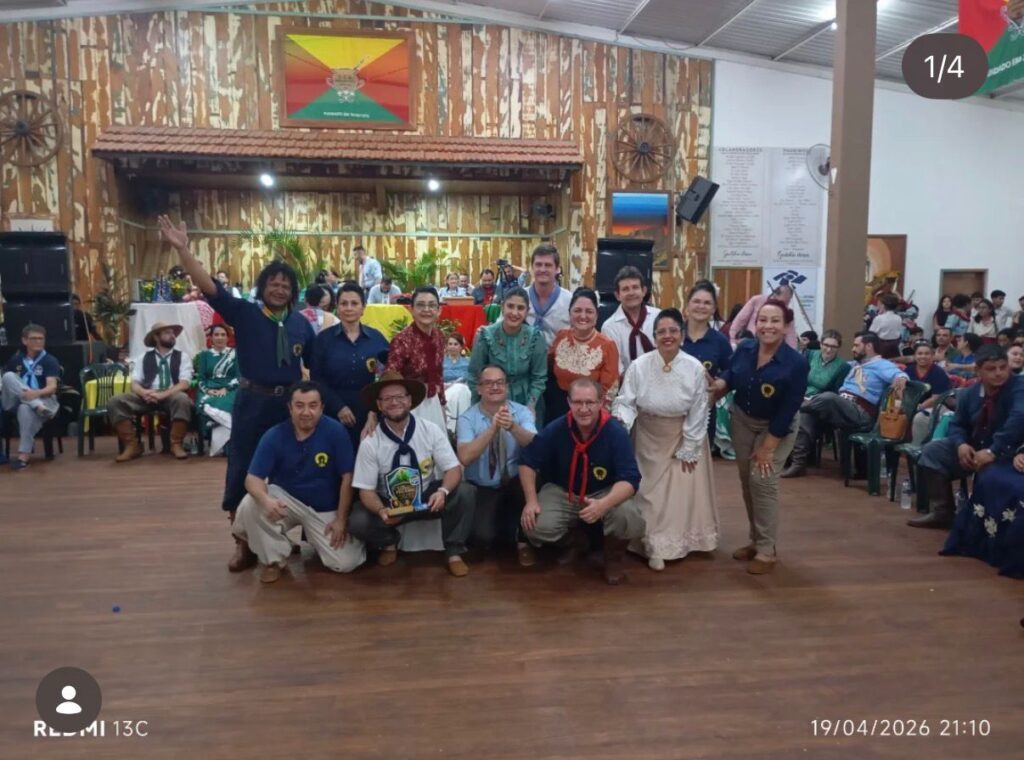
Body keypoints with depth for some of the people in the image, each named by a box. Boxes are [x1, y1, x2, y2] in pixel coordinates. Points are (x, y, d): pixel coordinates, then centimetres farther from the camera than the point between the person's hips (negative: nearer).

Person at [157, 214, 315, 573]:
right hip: (252, 402, -2)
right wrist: (182, 249, -28)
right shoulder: (244, 313, -4)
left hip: (290, 403, 2)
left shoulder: (301, 323, 3)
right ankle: (243, 543, 19)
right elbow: (209, 287, -16)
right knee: (243, 470, 5)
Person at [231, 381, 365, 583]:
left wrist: (341, 519, -14)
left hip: (325, 509, -1)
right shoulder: (274, 436, -15)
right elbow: (253, 478, -18)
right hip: (287, 498, 1)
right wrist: (266, 500, -41)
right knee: (250, 505, -30)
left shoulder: (335, 431, -19)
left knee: (346, 563, -15)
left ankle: (315, 537, 20)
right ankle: (274, 558, -3)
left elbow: (347, 477, -14)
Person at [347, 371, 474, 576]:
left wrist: (442, 491, -36)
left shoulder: (431, 430, -12)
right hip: (389, 504, 0)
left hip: (428, 498, 0)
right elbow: (366, 490, -11)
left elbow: (454, 469, -14)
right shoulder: (370, 443, -13)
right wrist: (381, 511, -33)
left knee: (461, 495, -29)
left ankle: (454, 553, -7)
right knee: (357, 523, -26)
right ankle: (389, 543, 9)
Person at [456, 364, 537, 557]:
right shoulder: (467, 418, -9)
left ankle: (523, 540, -7)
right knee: (483, 535, -24)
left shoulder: (522, 412, -5)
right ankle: (511, 535, 16)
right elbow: (465, 457, -24)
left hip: (516, 484, 1)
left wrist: (513, 427, -40)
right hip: (483, 488, -1)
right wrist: (493, 427, -33)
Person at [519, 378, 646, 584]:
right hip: (562, 492, 2)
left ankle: (613, 557, 6)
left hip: (606, 493, -1)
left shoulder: (616, 432, -21)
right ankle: (573, 543, 12)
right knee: (535, 526, -25)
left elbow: (630, 479, -24)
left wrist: (603, 504, -43)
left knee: (631, 522, -32)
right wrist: (531, 500, -15)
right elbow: (527, 461, -3)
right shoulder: (555, 429, -15)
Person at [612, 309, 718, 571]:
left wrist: (689, 449, -8)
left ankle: (682, 542, 30)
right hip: (649, 438, 0)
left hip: (683, 437, 0)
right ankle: (654, 547, 20)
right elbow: (625, 401, -15)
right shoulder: (639, 366, -20)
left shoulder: (695, 368, -18)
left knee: (684, 493, 9)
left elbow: (698, 413, -11)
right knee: (651, 494, 7)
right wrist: (621, 421, -38)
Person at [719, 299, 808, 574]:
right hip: (742, 420, 5)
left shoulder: (796, 363, -24)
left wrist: (767, 447, -19)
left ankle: (767, 550, -1)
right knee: (746, 480, 10)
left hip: (777, 428, -5)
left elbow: (787, 412, -21)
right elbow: (730, 375, 9)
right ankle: (756, 540, 26)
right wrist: (720, 383, -15)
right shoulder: (744, 349, -12)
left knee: (762, 480, -14)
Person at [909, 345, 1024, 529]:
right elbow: (957, 424, 10)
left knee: (989, 465, -39)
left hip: (1007, 452, -7)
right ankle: (941, 513, -1)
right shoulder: (969, 393, 3)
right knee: (932, 451, -2)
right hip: (973, 447, 7)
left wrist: (992, 451, -44)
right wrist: (961, 444, -14)